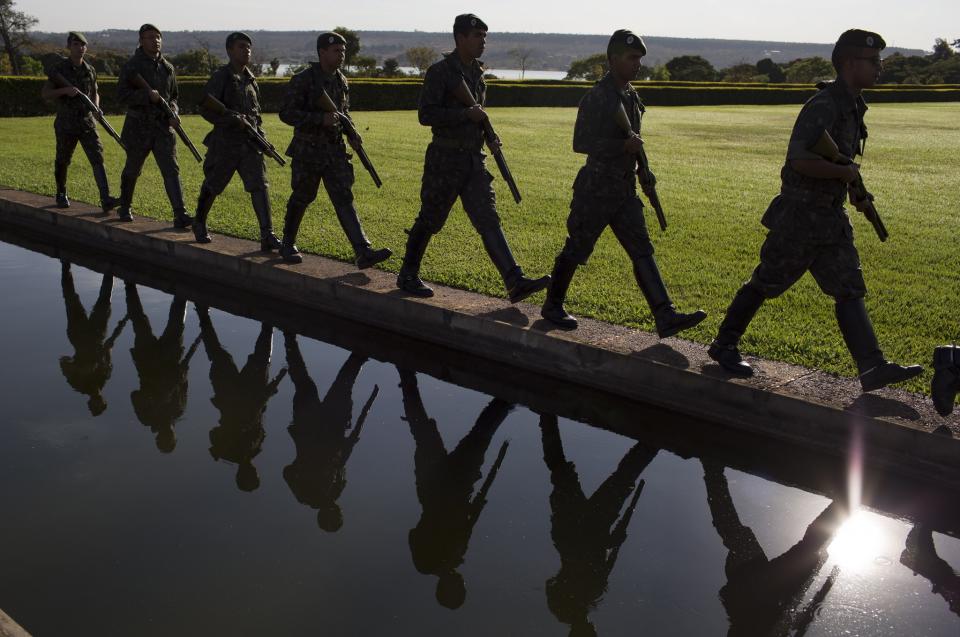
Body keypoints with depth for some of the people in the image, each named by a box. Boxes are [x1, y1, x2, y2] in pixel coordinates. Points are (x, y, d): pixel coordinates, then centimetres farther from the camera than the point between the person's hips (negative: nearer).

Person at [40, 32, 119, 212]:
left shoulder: (90, 70, 6)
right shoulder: (59, 69, -5)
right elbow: (44, 94, -6)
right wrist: (65, 90, -23)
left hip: (87, 122, 2)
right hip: (65, 124, -2)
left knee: (97, 158, -13)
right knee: (62, 161, 12)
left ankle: (106, 199, -22)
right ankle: (61, 194, 36)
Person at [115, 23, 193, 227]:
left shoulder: (168, 67, 10)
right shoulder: (132, 66, -4)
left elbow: (174, 95, 21)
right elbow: (121, 94, -11)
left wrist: (174, 111, 0)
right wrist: (147, 95, -23)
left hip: (163, 126, 3)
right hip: (138, 126, -3)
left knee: (171, 169, -10)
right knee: (132, 170, 13)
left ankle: (180, 215, -17)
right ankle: (124, 208, 35)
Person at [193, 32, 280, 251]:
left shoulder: (250, 78, 11)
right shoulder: (220, 77, -9)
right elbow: (205, 108, -16)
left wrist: (256, 128, 13)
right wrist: (234, 119, -23)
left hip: (250, 142, 5)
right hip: (225, 142, -4)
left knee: (259, 185, -9)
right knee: (212, 186, 10)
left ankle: (267, 235, -14)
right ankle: (199, 224, 34)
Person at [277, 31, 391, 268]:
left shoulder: (342, 81, 9)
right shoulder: (303, 80, -11)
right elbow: (286, 113, -16)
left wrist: (351, 133, 4)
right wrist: (321, 119, -25)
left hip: (335, 151, 4)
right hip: (307, 151, -4)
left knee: (344, 199, -5)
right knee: (301, 199, 9)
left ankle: (364, 252, -15)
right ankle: (287, 244, 30)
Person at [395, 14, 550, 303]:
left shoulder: (477, 72, 14)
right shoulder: (440, 71, -9)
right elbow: (425, 115, -18)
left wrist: (487, 132, 12)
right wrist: (466, 114, -20)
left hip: (474, 160, 6)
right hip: (445, 160, -6)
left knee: (489, 220, -3)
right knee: (429, 221, 4)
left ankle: (515, 282, -11)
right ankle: (408, 276, 22)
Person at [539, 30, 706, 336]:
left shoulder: (631, 95, 13)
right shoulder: (596, 97, -14)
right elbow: (580, 143, -20)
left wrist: (642, 170, 20)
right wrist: (624, 145, -23)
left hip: (625, 190, 8)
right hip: (596, 189, -8)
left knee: (642, 250, 0)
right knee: (576, 250, 4)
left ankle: (666, 317, -5)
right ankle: (552, 306, 23)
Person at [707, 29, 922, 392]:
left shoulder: (852, 106, 13)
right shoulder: (823, 106, -18)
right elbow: (800, 160, -31)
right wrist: (844, 172, -18)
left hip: (830, 218, 9)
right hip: (800, 215, -9)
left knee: (849, 291, 1)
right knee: (766, 283, 4)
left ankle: (872, 369, -3)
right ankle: (723, 345, 20)